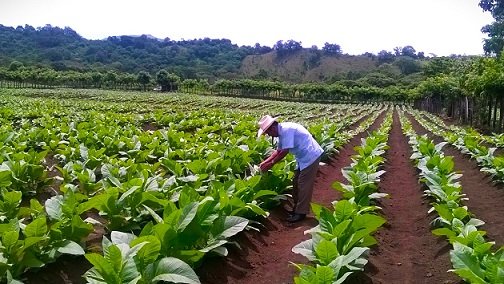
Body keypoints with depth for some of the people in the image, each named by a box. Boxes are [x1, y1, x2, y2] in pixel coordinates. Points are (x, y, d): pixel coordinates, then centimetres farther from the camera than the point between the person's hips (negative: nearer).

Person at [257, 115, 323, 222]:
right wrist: (265, 161, 9)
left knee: (304, 185, -5)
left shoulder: (286, 130, -24)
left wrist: (271, 164, -15)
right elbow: (278, 151, 16)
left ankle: (301, 212, 4)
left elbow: (284, 152, -24)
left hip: (310, 156, -10)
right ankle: (297, 207, 26)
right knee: (296, 182, 15)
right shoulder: (282, 132, 7)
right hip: (304, 157, 10)